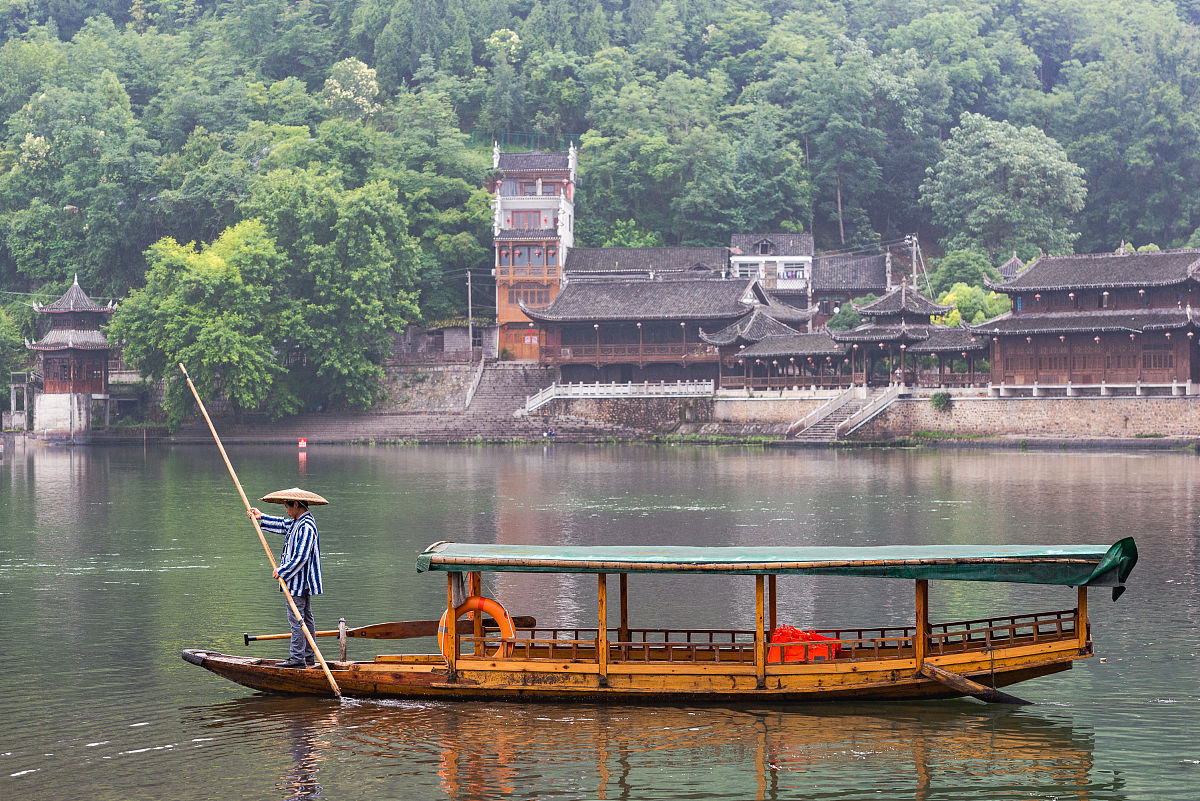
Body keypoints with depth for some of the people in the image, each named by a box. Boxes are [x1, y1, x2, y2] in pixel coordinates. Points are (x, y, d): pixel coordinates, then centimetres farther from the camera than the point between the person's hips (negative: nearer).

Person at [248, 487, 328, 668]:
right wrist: (261, 517, 36)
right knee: (306, 618, 13)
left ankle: (297, 658, -7)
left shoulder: (306, 527, -22)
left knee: (296, 619, -8)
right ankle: (309, 658, 18)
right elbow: (283, 525, 31)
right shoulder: (298, 522, 10)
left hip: (299, 581, -11)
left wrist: (282, 571, -15)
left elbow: (300, 557, -24)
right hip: (302, 582, 11)